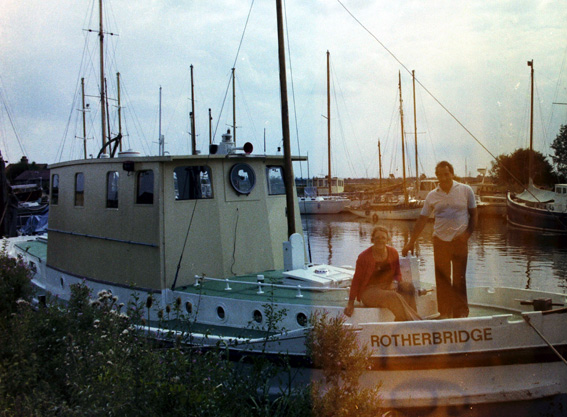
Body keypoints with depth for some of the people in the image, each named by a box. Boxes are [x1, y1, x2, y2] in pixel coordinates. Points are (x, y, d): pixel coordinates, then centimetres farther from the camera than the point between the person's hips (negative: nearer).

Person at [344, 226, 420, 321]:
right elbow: (356, 280, -4)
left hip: (388, 288, 5)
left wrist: (395, 282, -11)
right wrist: (351, 303, -6)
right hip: (369, 291, -5)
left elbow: (398, 274, 14)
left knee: (409, 287, -24)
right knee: (393, 297, -34)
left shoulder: (393, 253, 4)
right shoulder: (364, 257, -8)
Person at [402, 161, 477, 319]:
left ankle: (461, 312, 12)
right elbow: (422, 220, 9)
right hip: (440, 240, 2)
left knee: (459, 278, 1)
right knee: (442, 278, 3)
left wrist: (467, 233, -9)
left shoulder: (465, 190, 2)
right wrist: (411, 242, 7)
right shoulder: (432, 196, 7)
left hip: (459, 240, -2)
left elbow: (473, 214, 6)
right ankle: (445, 312, 13)